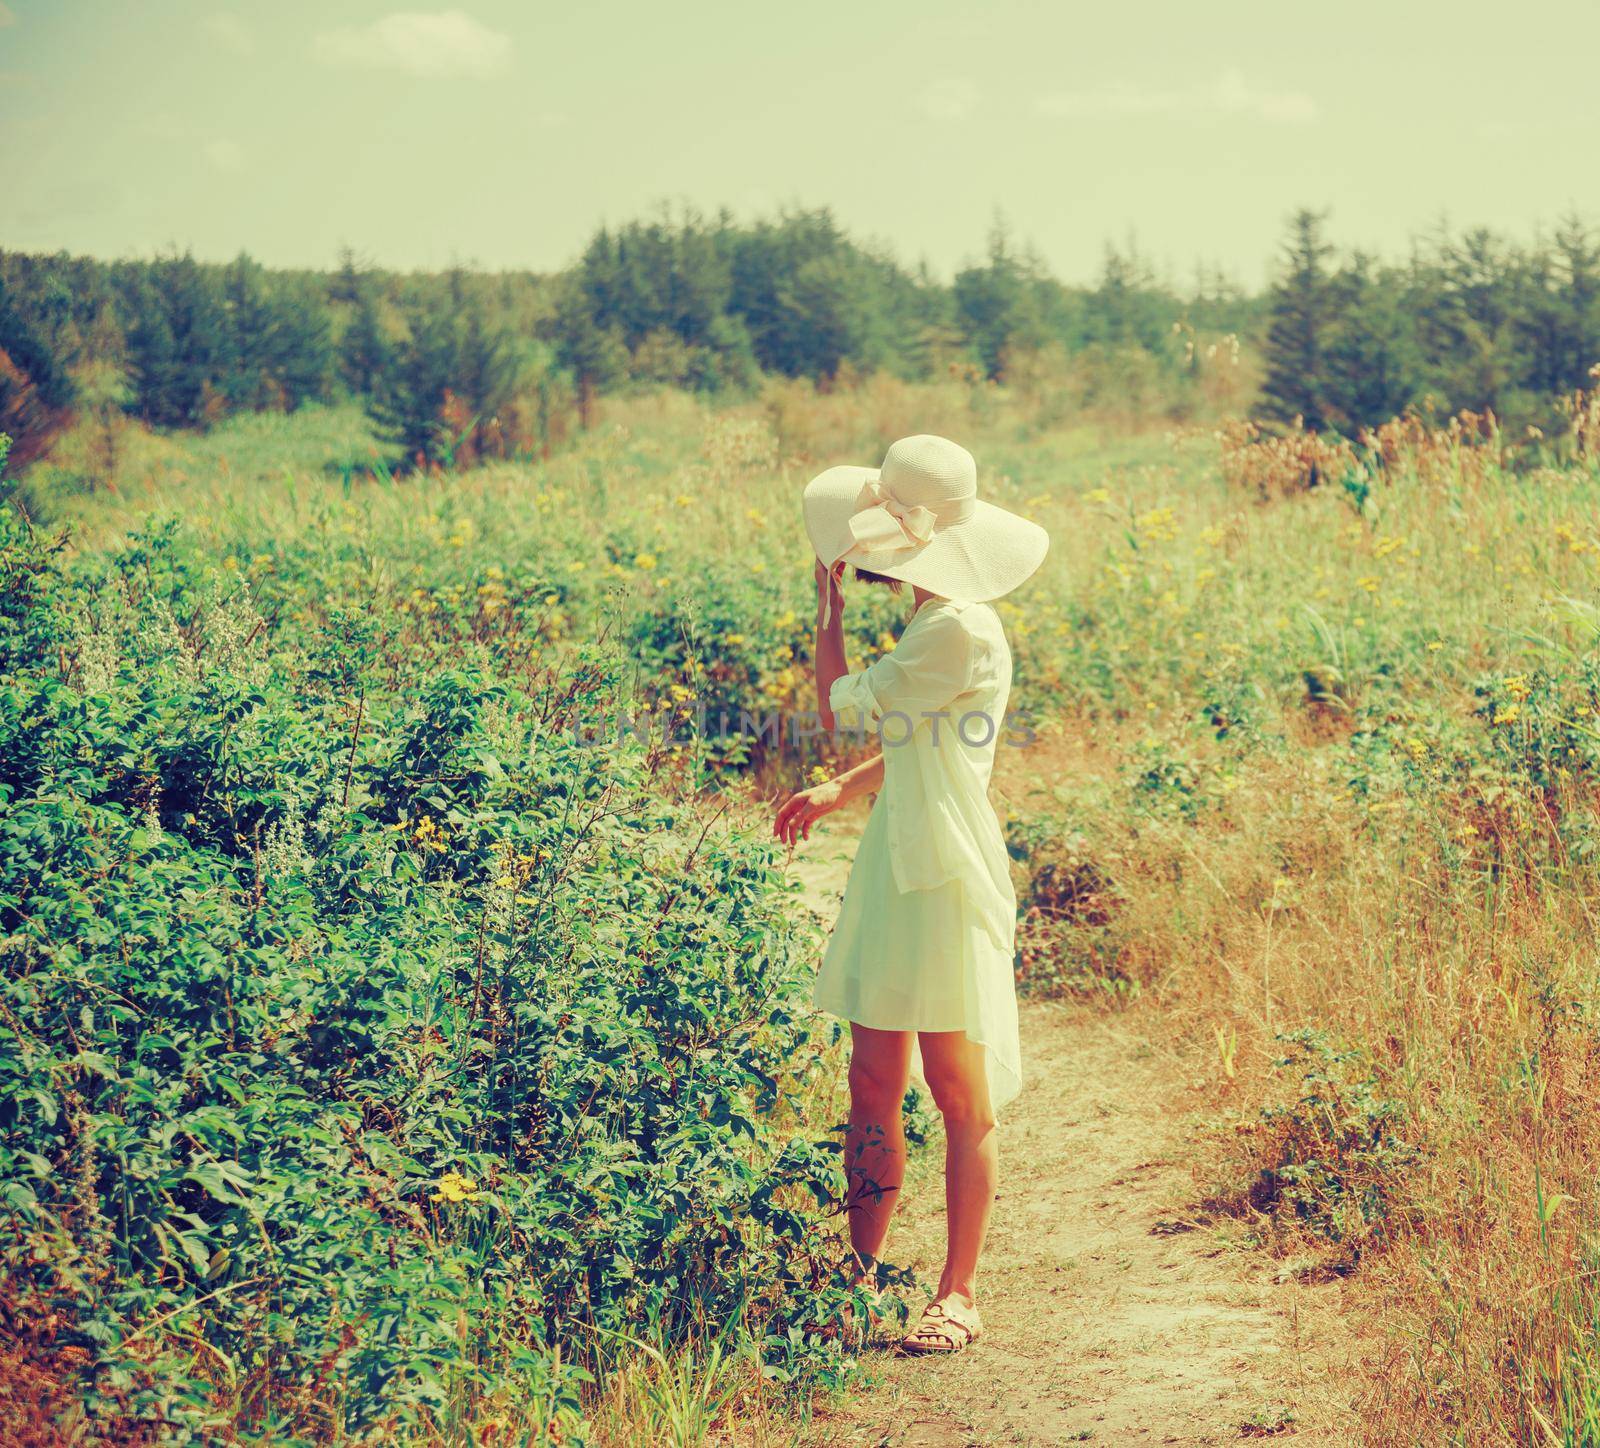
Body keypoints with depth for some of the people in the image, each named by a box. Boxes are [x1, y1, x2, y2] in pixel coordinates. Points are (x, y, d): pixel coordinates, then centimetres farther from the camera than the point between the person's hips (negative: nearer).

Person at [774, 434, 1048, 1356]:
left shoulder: (961, 632, -18)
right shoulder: (936, 623, 12)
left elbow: (840, 708, -11)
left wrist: (829, 602, 0)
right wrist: (835, 797, 20)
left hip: (948, 881, -9)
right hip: (897, 872, 9)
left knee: (960, 1096, 0)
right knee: (874, 1082, 12)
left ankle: (959, 1295, 7)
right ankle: (860, 1273, 20)